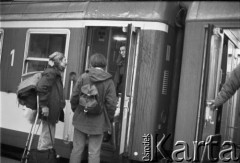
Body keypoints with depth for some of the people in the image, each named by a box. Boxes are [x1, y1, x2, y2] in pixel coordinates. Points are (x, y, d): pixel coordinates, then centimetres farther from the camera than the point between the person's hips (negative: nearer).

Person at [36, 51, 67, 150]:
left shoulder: (56, 73, 18)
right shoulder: (51, 72, -14)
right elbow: (41, 87, -26)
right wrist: (44, 105, -26)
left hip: (53, 110, 11)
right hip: (49, 110, -11)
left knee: (47, 134, 20)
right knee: (47, 135, -3)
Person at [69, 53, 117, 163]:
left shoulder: (83, 77, -3)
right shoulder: (108, 82, -7)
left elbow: (74, 97, -2)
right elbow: (111, 103, -9)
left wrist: (75, 110, 15)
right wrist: (109, 119, 5)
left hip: (81, 119, 2)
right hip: (98, 121, -1)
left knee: (77, 149, 14)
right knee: (94, 152, 6)